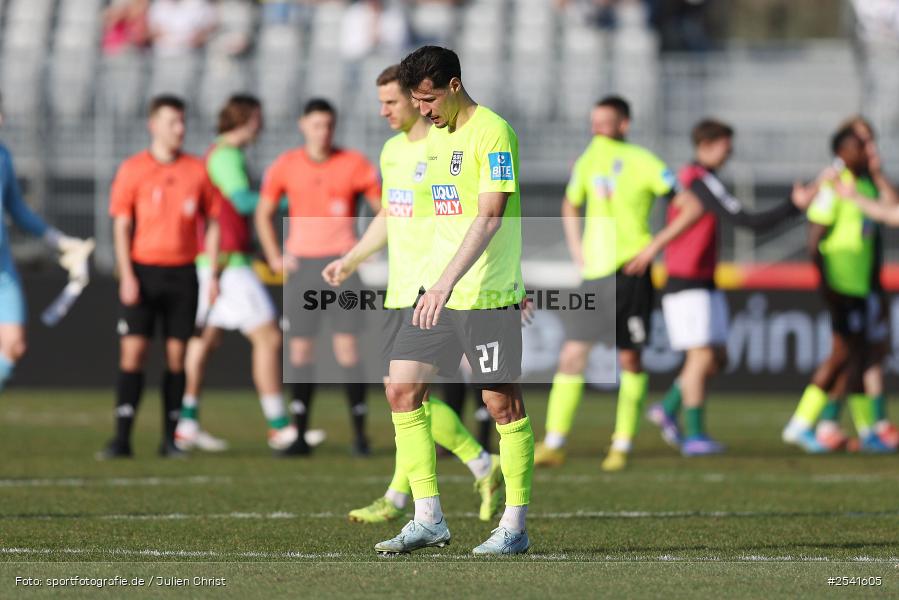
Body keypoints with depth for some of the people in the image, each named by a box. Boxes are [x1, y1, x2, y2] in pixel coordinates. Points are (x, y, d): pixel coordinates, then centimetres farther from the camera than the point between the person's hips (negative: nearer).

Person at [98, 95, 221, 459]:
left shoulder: (197, 170, 6)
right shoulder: (132, 170, 0)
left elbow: (212, 223, 10)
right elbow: (121, 226, -2)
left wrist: (213, 274, 3)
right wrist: (127, 276, -10)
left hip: (183, 273, 2)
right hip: (143, 270, -2)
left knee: (177, 354, 2)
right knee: (132, 350, -8)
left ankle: (171, 439, 7)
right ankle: (122, 439, -8)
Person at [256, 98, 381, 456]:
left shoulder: (354, 165, -1)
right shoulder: (285, 167, 5)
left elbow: (383, 209, 5)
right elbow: (263, 214, 15)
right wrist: (275, 258, 5)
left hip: (341, 262, -2)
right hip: (301, 263, 2)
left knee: (347, 347, -9)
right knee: (300, 349, 1)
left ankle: (360, 434, -4)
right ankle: (300, 436, 4)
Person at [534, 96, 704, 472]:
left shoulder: (642, 164, -7)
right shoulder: (588, 162, 9)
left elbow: (692, 207, -7)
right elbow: (570, 205, 29)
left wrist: (655, 245, -11)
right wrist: (575, 247, 14)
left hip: (628, 273, -4)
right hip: (594, 273, 4)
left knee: (629, 359, 2)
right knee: (572, 354, -4)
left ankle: (623, 445, 12)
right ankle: (554, 444, -2)